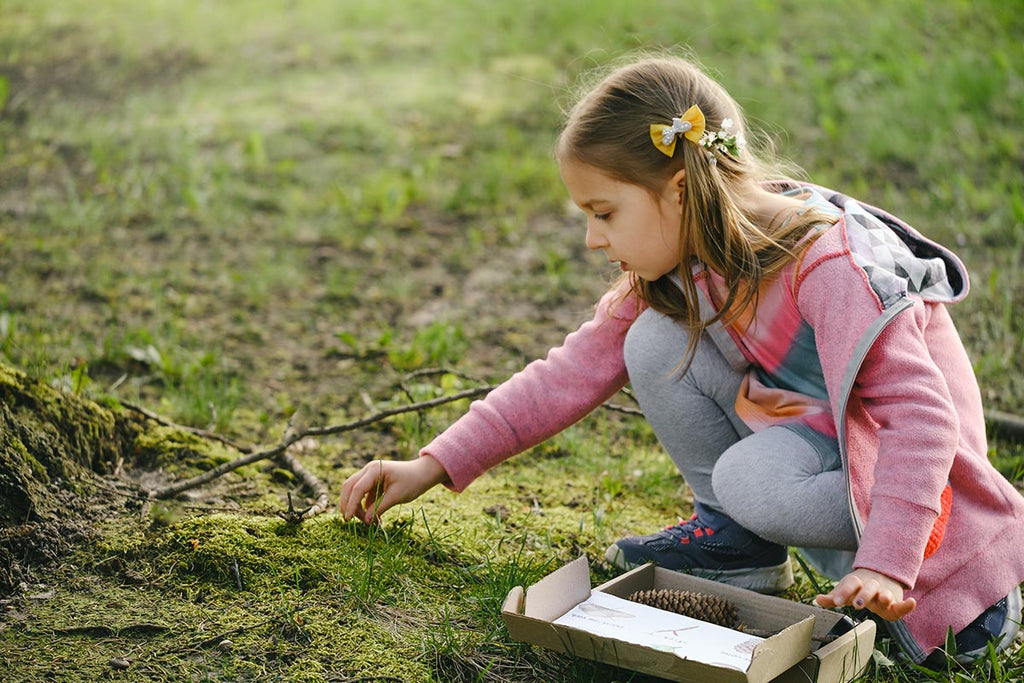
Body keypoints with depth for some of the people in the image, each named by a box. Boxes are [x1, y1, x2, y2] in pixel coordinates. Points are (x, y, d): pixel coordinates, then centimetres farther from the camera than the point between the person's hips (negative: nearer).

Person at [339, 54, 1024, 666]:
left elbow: (922, 416, -34)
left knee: (754, 480, -34)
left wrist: (885, 567, -44)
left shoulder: (830, 267, -30)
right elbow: (575, 371, -4)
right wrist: (433, 465, -7)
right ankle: (737, 540, 0)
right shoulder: (679, 266, -7)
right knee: (654, 343, -13)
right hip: (802, 420, 6)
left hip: (887, 449, -6)